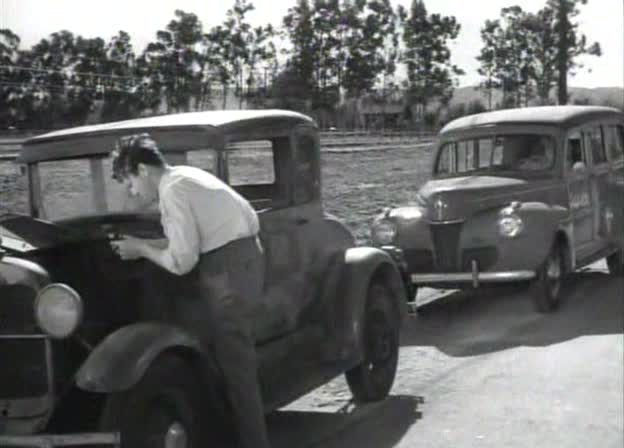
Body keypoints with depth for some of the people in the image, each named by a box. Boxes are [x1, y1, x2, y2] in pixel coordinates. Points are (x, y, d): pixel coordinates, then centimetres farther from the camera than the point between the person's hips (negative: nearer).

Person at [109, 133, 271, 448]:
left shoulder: (172, 190, -15)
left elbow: (181, 262, -17)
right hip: (235, 256, 10)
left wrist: (141, 249, -1)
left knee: (234, 363, -4)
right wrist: (142, 244, 12)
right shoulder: (180, 177, 14)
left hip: (230, 265, -10)